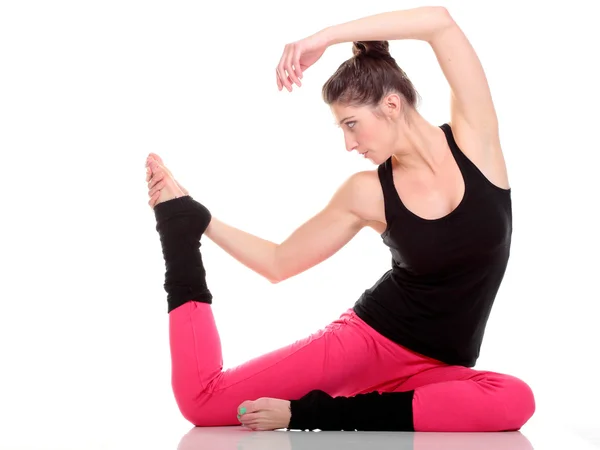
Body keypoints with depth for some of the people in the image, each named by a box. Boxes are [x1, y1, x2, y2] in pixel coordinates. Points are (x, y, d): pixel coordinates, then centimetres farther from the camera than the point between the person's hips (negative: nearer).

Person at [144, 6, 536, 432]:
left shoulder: (474, 139, -5)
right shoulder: (366, 193, -3)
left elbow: (441, 21, -18)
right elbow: (279, 263, 6)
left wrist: (326, 37, -20)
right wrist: (188, 218, 2)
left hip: (431, 371, 1)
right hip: (366, 339, -1)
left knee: (515, 400, -37)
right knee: (201, 401, -18)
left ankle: (316, 414, -25)